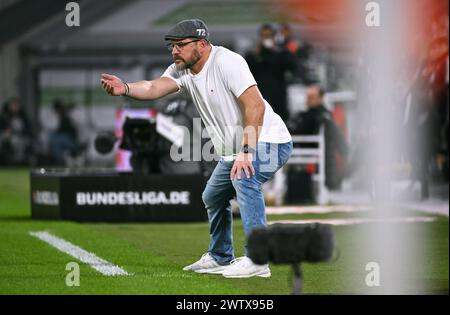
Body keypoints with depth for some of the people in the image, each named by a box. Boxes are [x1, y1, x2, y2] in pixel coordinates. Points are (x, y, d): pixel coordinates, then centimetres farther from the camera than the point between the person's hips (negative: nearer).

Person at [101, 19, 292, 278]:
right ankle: (220, 258, 42)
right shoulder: (183, 70, 1)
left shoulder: (226, 62, -23)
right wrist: (125, 89, -38)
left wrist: (246, 152, -38)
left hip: (269, 140, -10)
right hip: (234, 149, 10)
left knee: (243, 178, -34)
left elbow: (255, 105, -31)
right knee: (213, 197, 21)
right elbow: (155, 87, -18)